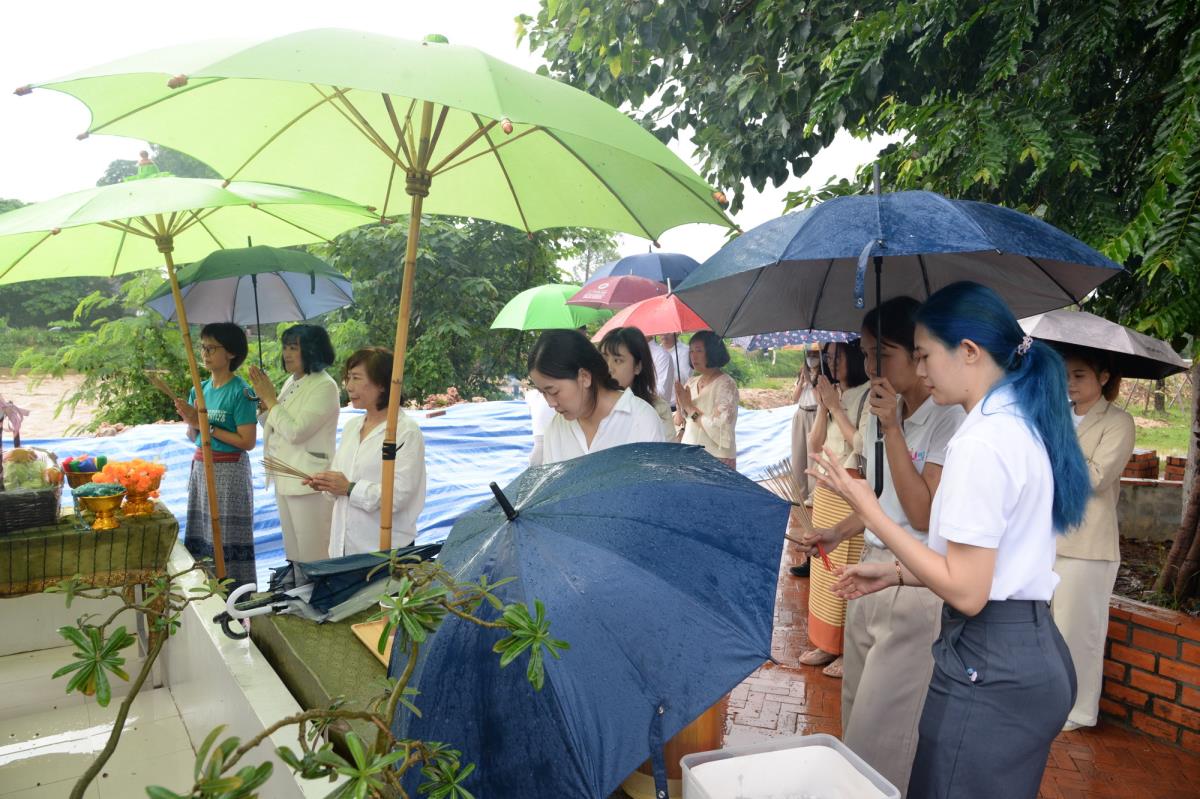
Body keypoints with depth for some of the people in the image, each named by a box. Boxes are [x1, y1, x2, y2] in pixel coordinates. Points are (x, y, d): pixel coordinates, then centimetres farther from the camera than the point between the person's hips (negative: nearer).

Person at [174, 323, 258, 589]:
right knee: (202, 534, 11)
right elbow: (193, 437, 15)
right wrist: (191, 422, -7)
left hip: (229, 470, -7)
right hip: (201, 466, 7)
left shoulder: (240, 392, -12)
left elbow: (248, 441, -17)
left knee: (228, 538, -2)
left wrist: (207, 425, -15)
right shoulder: (200, 389, 8)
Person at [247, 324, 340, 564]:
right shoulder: (291, 382, 12)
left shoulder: (324, 386, -14)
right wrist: (262, 399, 1)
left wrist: (270, 398, -13)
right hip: (285, 479, 9)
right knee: (293, 554, 19)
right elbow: (273, 428, 17)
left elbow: (295, 432, -22)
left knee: (313, 556, -2)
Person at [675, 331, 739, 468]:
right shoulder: (691, 382, 7)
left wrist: (690, 406, -16)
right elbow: (679, 423, 9)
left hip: (717, 460, -6)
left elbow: (720, 429, -22)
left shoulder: (726, 384, -13)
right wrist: (679, 405, -10)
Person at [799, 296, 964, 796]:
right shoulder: (880, 413, 9)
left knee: (881, 726, -1)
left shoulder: (950, 419, -14)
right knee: (857, 712, 16)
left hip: (919, 584, -8)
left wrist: (892, 428, -22)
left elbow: (925, 515, -21)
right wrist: (838, 533, 5)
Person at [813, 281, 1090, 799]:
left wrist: (869, 511, -16)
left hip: (987, 667, -10)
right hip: (1037, 656, 10)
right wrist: (896, 573, 13)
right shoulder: (1025, 425, 9)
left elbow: (965, 591, -21)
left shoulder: (982, 441, -20)